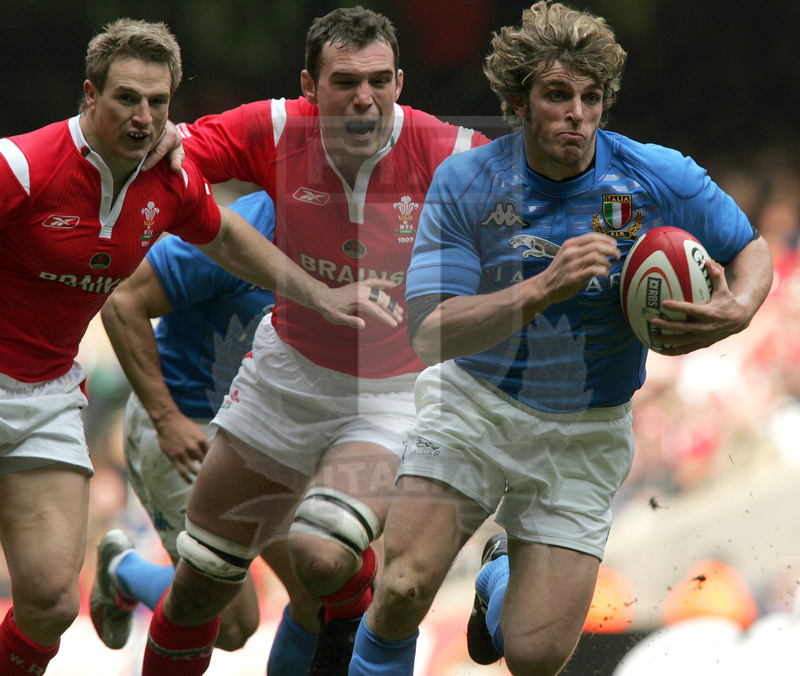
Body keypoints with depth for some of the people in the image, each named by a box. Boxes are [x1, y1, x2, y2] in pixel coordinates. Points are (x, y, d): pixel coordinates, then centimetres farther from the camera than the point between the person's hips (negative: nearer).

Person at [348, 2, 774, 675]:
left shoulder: (660, 177, -11)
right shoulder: (464, 183, -13)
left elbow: (751, 250, 6)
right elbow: (430, 333, -18)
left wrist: (736, 309, -17)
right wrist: (544, 289, -32)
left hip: (584, 437, 1)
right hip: (474, 404, -1)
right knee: (404, 588, -22)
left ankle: (502, 579, 31)